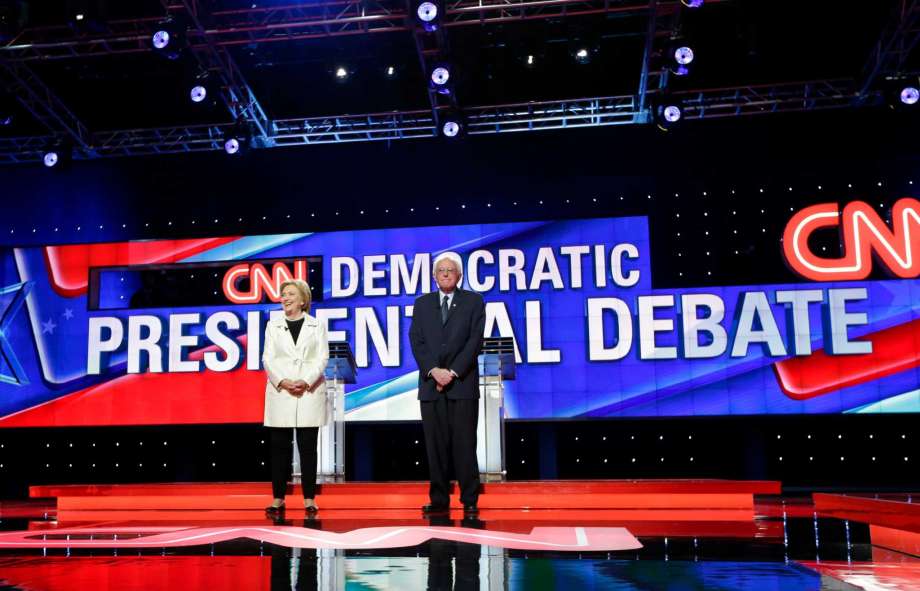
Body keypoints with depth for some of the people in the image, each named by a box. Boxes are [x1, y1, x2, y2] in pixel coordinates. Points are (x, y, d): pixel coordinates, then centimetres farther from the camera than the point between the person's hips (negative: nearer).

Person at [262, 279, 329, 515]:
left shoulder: (317, 326, 7)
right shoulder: (273, 326, 11)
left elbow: (322, 358, 0)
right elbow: (268, 359, 3)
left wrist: (306, 382, -14)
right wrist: (282, 381, -13)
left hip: (310, 392, -1)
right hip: (280, 392, 1)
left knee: (308, 446, 1)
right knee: (279, 446, 3)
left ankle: (309, 499, 5)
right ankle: (278, 498, 9)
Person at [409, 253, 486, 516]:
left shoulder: (473, 301, 6)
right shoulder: (422, 303, 13)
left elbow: (475, 340, -3)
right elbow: (416, 341, 5)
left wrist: (453, 372, -11)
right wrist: (434, 370, -10)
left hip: (463, 384, -2)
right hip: (430, 384, 2)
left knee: (465, 444, -2)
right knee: (435, 445, 3)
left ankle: (470, 500, 5)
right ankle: (439, 499, 9)